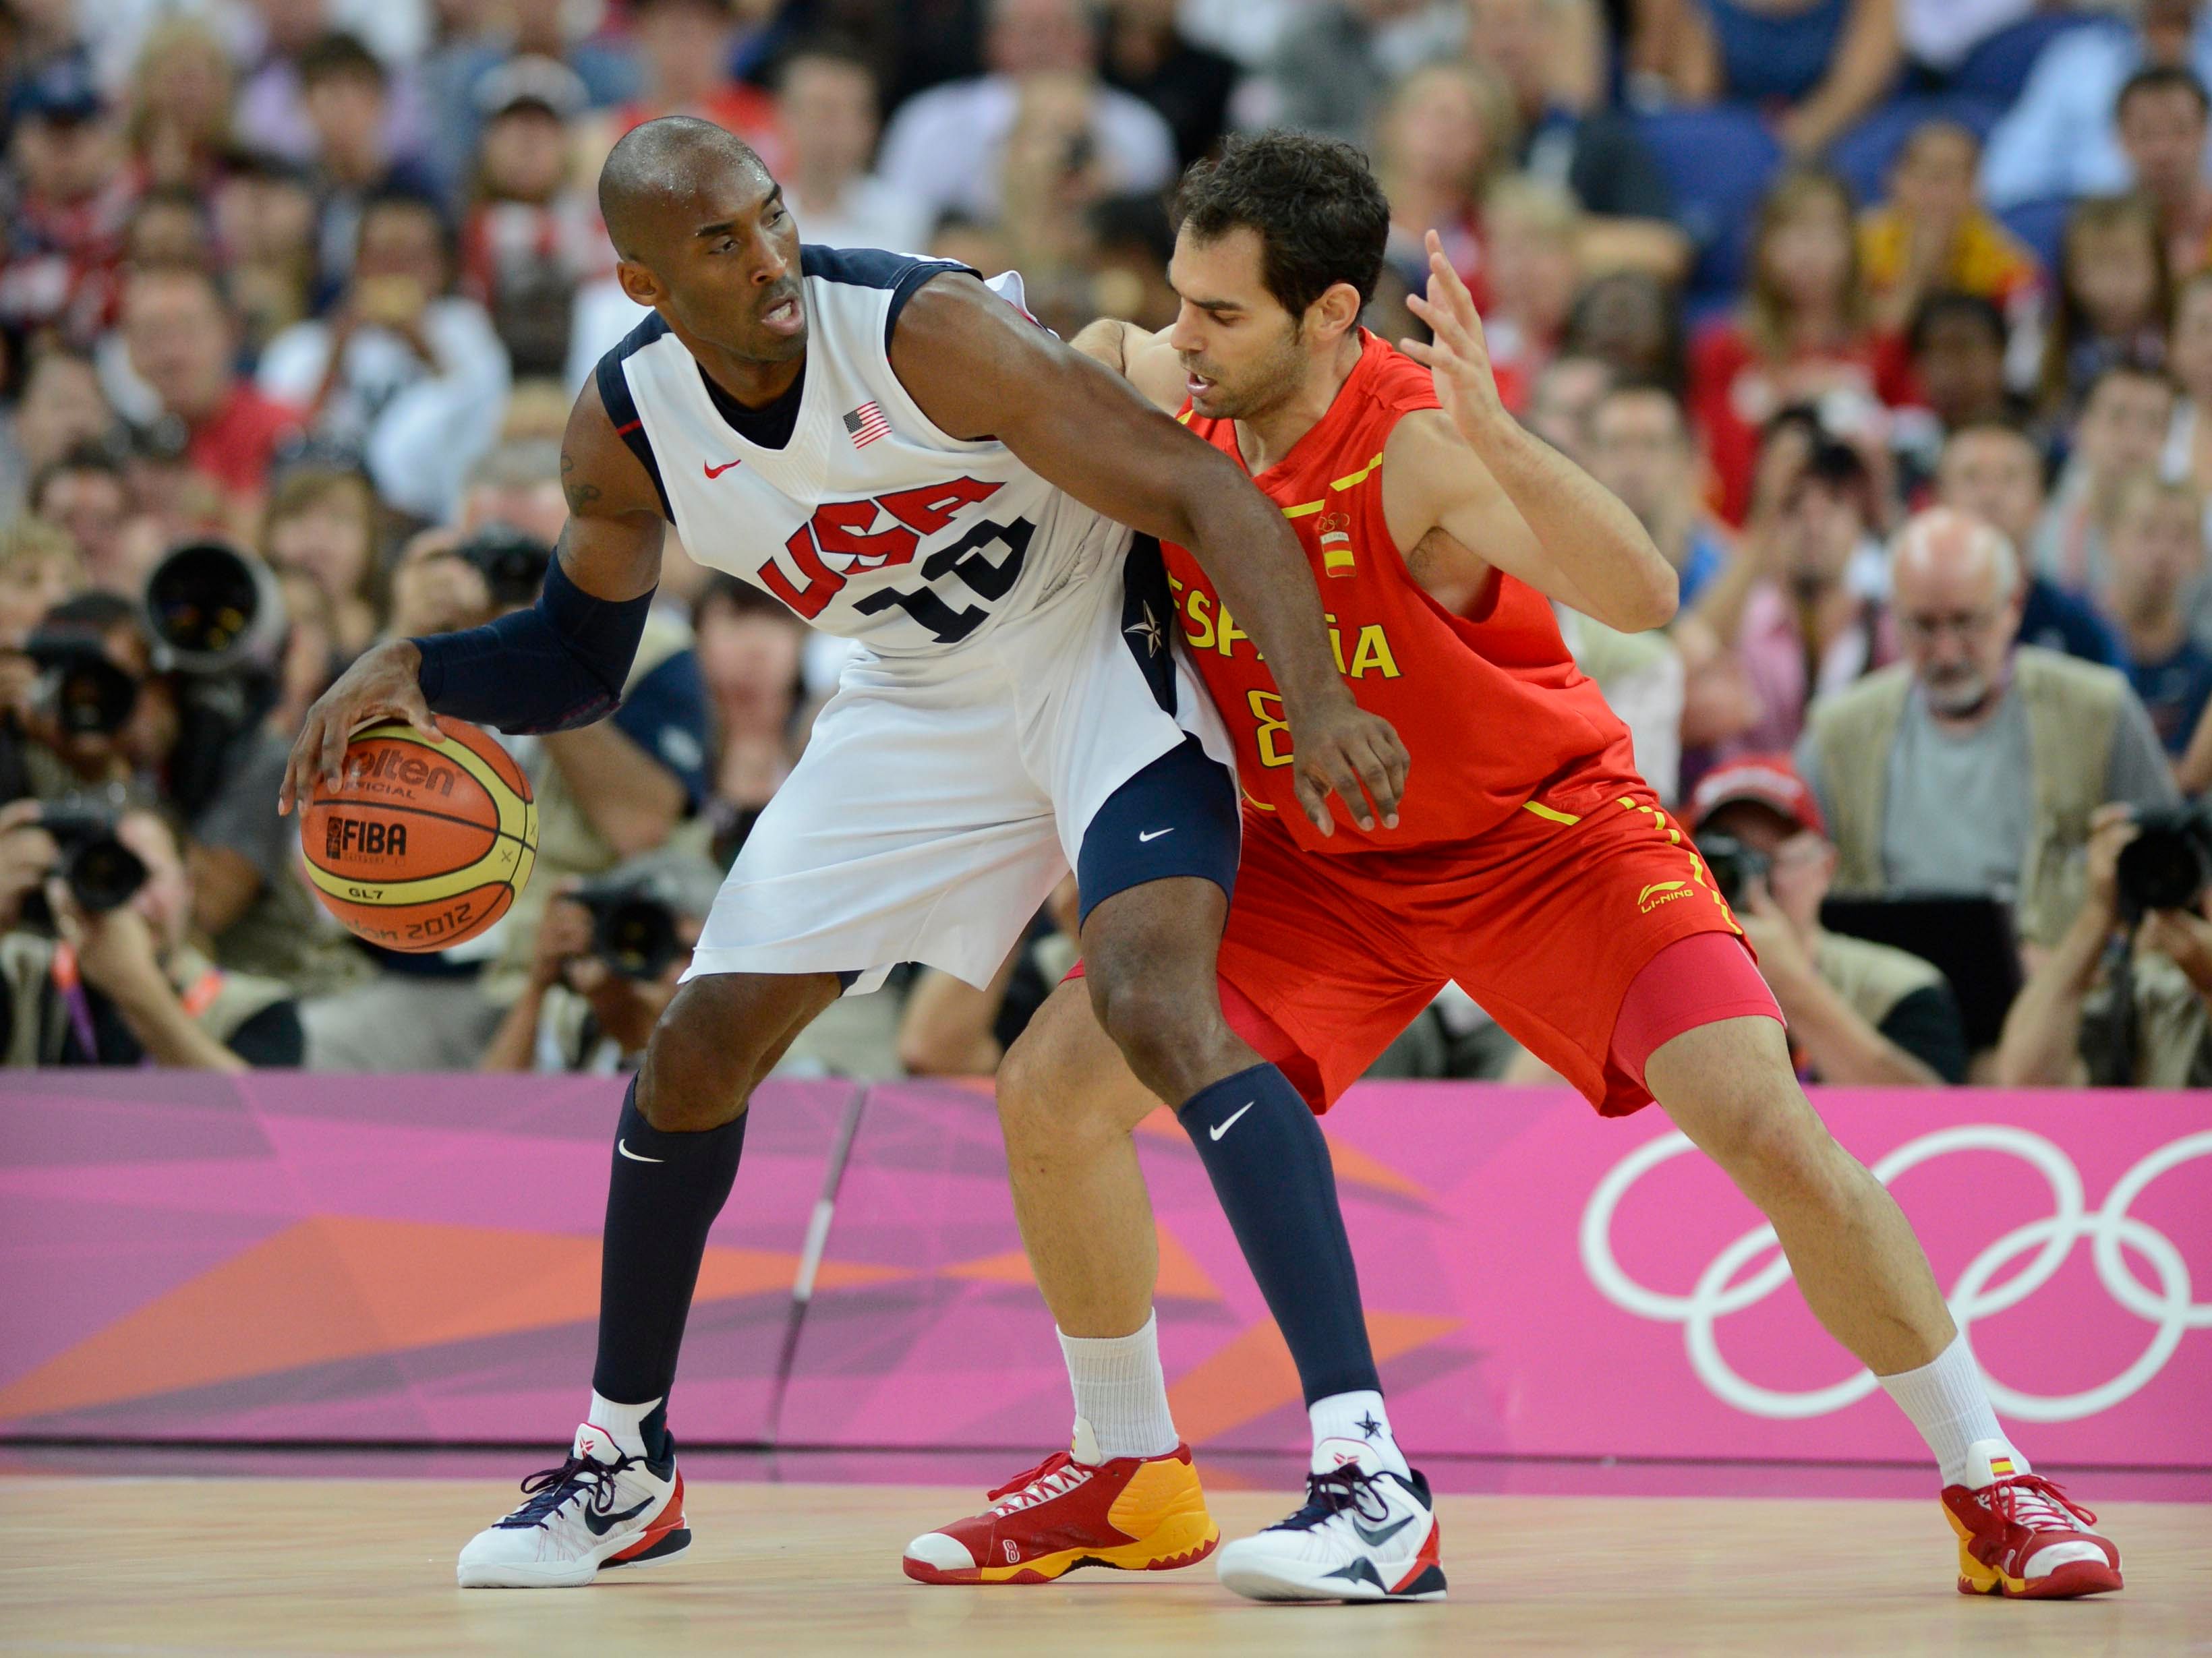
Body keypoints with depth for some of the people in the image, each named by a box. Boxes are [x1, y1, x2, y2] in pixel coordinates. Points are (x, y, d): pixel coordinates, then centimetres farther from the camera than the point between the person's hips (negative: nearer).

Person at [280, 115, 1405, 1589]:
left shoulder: (923, 329, -29)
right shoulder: (628, 428, -11)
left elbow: (1205, 493, -29)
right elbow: (577, 661, 7)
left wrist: (1320, 711, -42)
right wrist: (415, 671, -14)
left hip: (1103, 653, -6)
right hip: (921, 704, 6)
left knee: (1156, 998, -30)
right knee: (703, 1042, 5)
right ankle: (625, 1464, 25)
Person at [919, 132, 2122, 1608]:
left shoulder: (1417, 448, -30)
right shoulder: (1171, 396, -13)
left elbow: (1643, 597, -46)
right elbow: (1096, 355, 15)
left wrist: (1498, 437, -58)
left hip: (1547, 832, -5)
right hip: (1319, 859, 5)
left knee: (1765, 1125, -20)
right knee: (1052, 1088, -7)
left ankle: (1990, 1484, -3)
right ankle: (1121, 1469, 13)